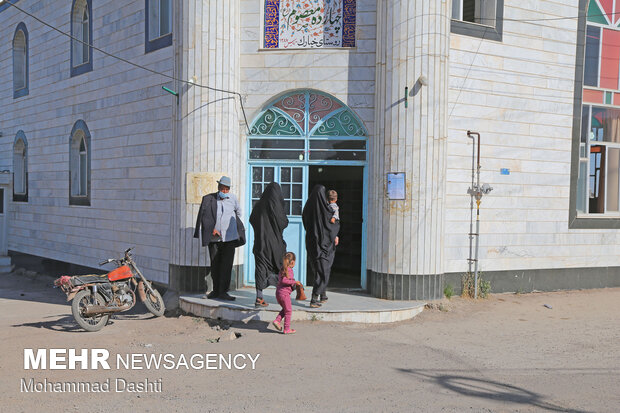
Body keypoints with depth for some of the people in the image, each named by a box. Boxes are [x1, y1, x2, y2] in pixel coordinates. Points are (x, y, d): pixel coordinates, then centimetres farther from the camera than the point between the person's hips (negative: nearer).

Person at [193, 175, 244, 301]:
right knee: (215, 265, 8)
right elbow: (203, 216, -3)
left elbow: (238, 213, 24)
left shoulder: (233, 199, 7)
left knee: (227, 265, -4)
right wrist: (212, 229, -10)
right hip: (214, 238, 0)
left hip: (230, 238, 0)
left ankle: (223, 291, 1)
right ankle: (216, 290, 19)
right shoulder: (208, 199, 2)